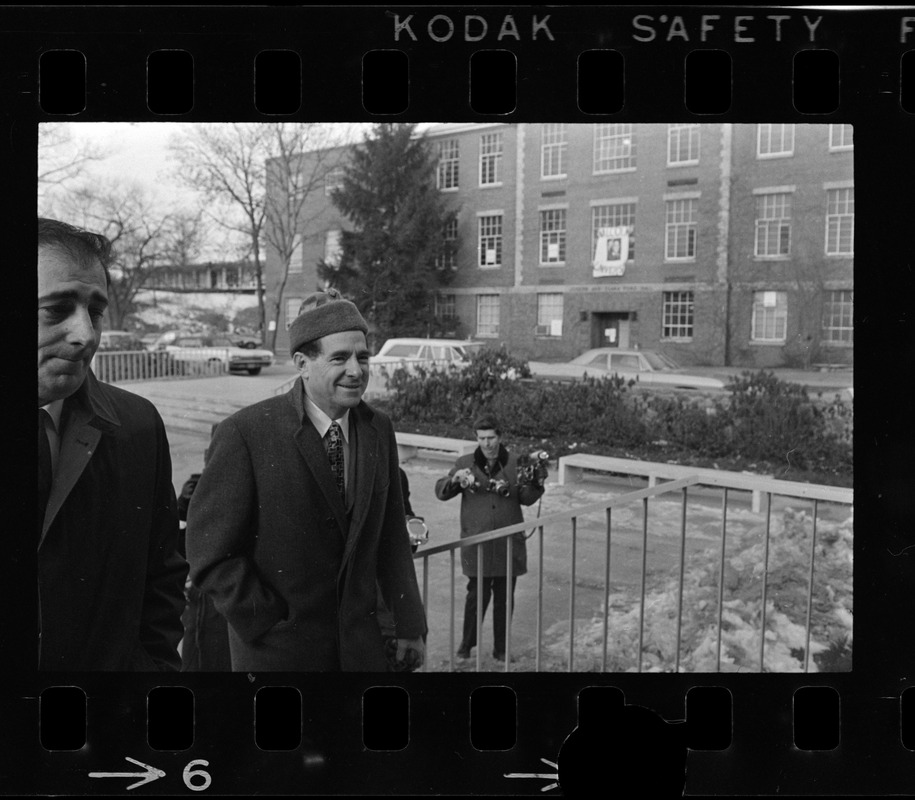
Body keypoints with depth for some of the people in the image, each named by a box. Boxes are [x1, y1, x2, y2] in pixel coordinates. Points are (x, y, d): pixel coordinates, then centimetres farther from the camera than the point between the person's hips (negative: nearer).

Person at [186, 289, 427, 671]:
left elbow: (391, 537, 6)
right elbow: (210, 554, -13)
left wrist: (409, 625, 5)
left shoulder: (379, 430, 0)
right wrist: (270, 625, -11)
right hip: (276, 651, -4)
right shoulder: (245, 433, -15)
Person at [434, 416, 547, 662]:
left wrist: (535, 483, -19)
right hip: (477, 544, -1)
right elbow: (441, 492, 2)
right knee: (477, 595, -2)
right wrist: (455, 479, -18)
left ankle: (501, 648, 23)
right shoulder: (465, 463, 3)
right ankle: (466, 644, 17)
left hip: (509, 544, 1)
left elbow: (528, 499, 1)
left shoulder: (515, 463, 3)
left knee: (505, 597, 9)